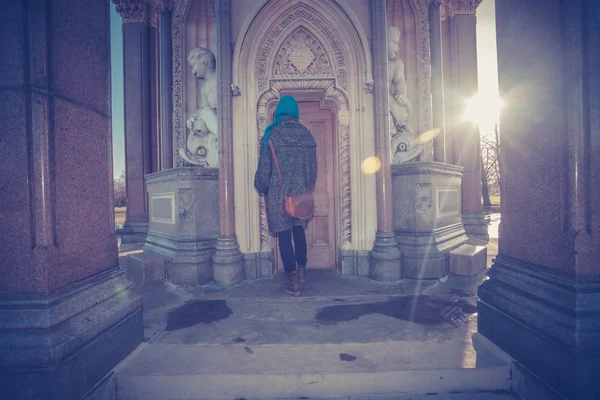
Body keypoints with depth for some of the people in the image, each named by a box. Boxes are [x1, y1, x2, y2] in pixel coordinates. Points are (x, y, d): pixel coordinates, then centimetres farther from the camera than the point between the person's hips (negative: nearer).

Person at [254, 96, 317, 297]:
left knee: (284, 236, 2)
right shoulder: (307, 135, 4)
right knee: (299, 231, 19)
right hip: (301, 194, 4)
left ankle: (293, 282, 7)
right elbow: (313, 168, 6)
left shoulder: (271, 135, -7)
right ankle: (302, 271, 32)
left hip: (278, 195, -4)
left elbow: (264, 168, -8)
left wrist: (261, 188, 9)